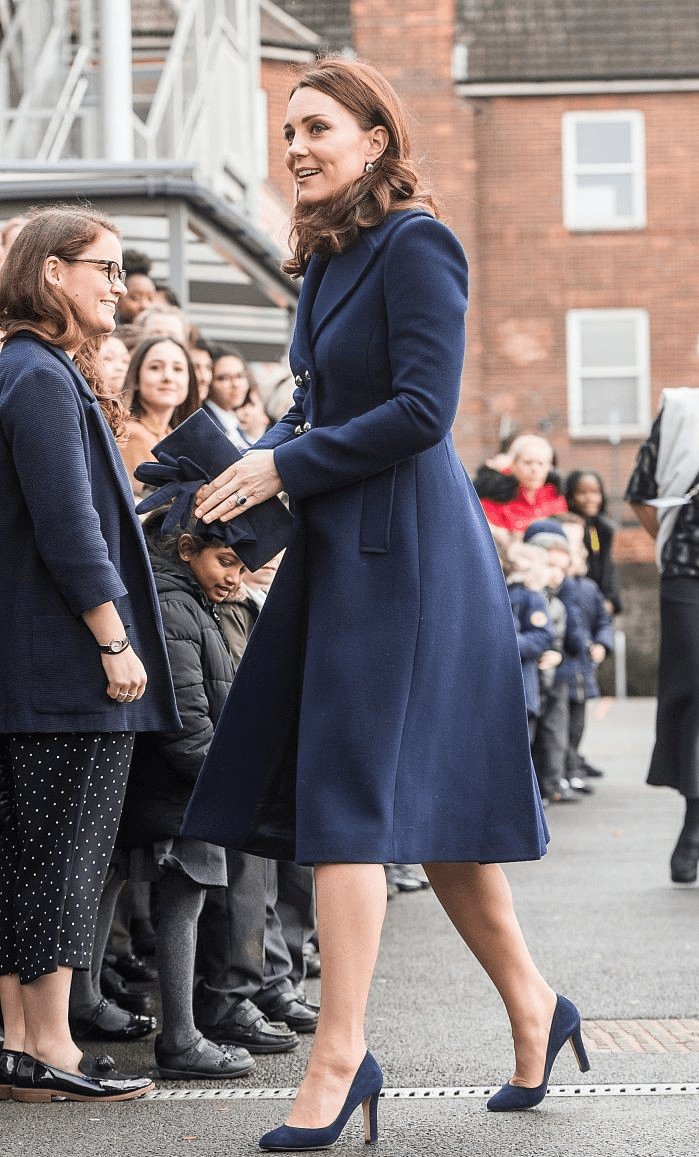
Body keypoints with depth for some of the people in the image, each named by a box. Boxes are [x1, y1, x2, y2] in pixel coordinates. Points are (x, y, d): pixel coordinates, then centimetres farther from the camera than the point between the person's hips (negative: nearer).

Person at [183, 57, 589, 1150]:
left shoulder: (415, 243, -11)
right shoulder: (329, 257, 15)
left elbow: (421, 411, -19)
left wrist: (284, 467, -14)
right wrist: (265, 455, 3)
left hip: (402, 548, -9)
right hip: (344, 546, 9)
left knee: (350, 788, -9)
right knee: (427, 786, 11)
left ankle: (340, 1054, -5)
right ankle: (530, 1003, 24)